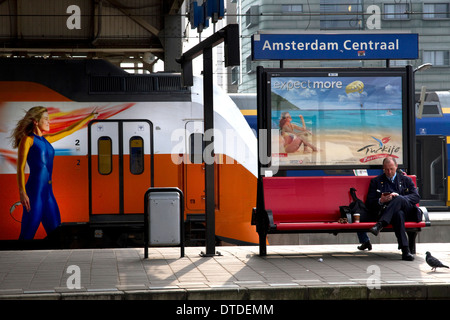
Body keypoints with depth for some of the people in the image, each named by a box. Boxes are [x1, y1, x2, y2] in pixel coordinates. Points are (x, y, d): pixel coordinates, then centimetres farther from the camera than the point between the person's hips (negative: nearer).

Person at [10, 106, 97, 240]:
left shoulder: (46, 140, 17)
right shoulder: (28, 140, -4)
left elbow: (69, 130, 27)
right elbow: (20, 167, -10)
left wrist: (90, 117, 32)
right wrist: (22, 193, -19)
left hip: (48, 191, 8)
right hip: (35, 190, -8)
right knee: (28, 233, -6)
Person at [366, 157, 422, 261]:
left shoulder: (406, 180, 24)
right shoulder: (376, 181, 22)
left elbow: (416, 197, 8)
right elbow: (369, 203, 14)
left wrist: (399, 197, -9)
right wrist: (380, 201, -9)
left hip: (407, 211, 1)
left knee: (399, 199, -35)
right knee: (398, 213, -40)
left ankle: (380, 225, -44)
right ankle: (405, 250, -51)